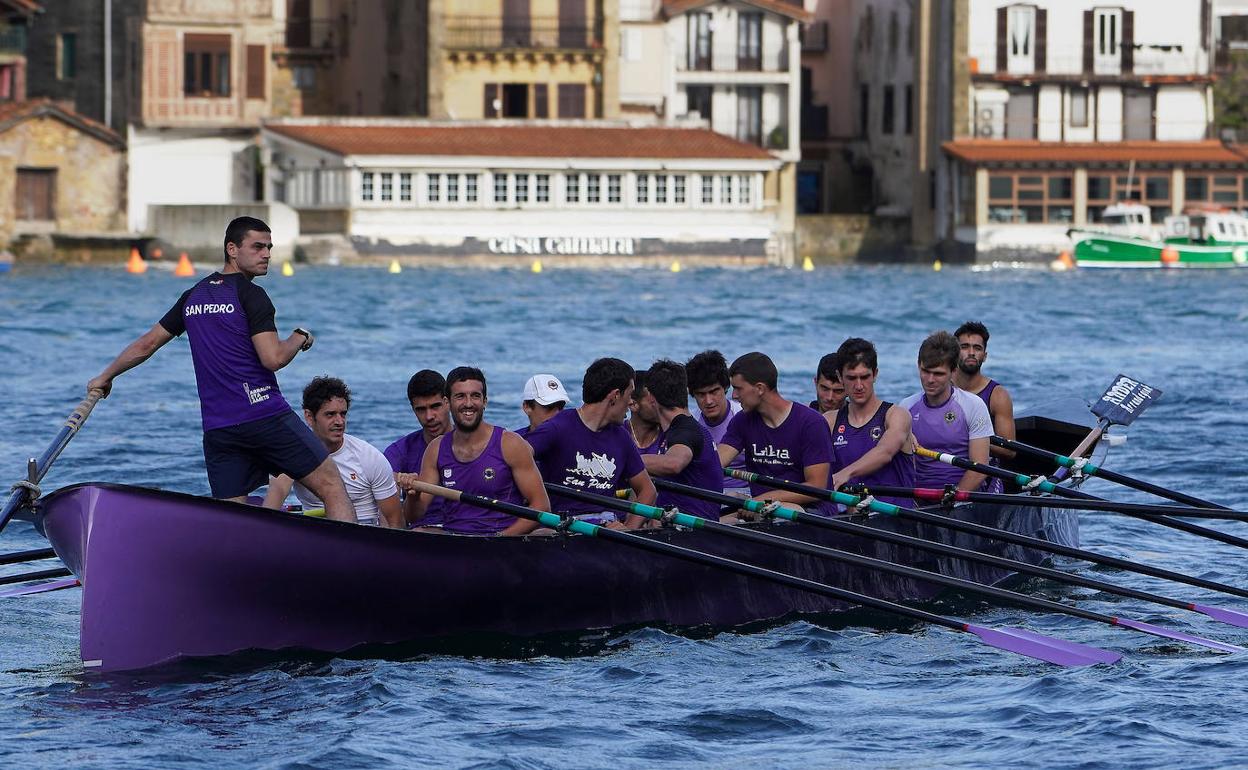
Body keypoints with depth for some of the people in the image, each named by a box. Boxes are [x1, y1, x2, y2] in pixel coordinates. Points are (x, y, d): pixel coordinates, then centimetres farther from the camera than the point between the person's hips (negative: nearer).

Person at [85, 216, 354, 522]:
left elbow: (147, 344, 24)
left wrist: (105, 377, 38)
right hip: (266, 416, -6)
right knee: (332, 486, -2)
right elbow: (273, 358, -15)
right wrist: (299, 338, 6)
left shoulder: (193, 297, 16)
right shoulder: (250, 295, -6)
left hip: (217, 427, 6)